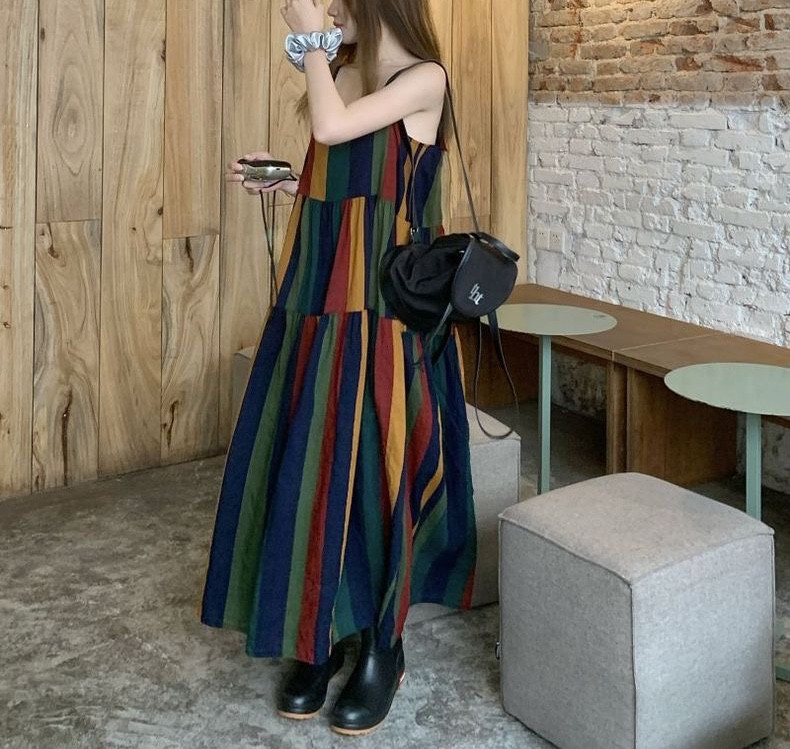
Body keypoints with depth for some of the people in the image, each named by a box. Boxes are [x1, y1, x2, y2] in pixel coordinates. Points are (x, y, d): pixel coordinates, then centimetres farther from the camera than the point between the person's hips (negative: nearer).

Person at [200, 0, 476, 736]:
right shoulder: (345, 72, 15)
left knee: (374, 463, -2)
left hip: (384, 300, -7)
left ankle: (381, 649, 14)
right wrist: (280, 181, 8)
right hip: (321, 292, 7)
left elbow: (332, 129, -22)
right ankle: (322, 637, 22)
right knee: (308, 462, 8)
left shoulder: (424, 79, -8)